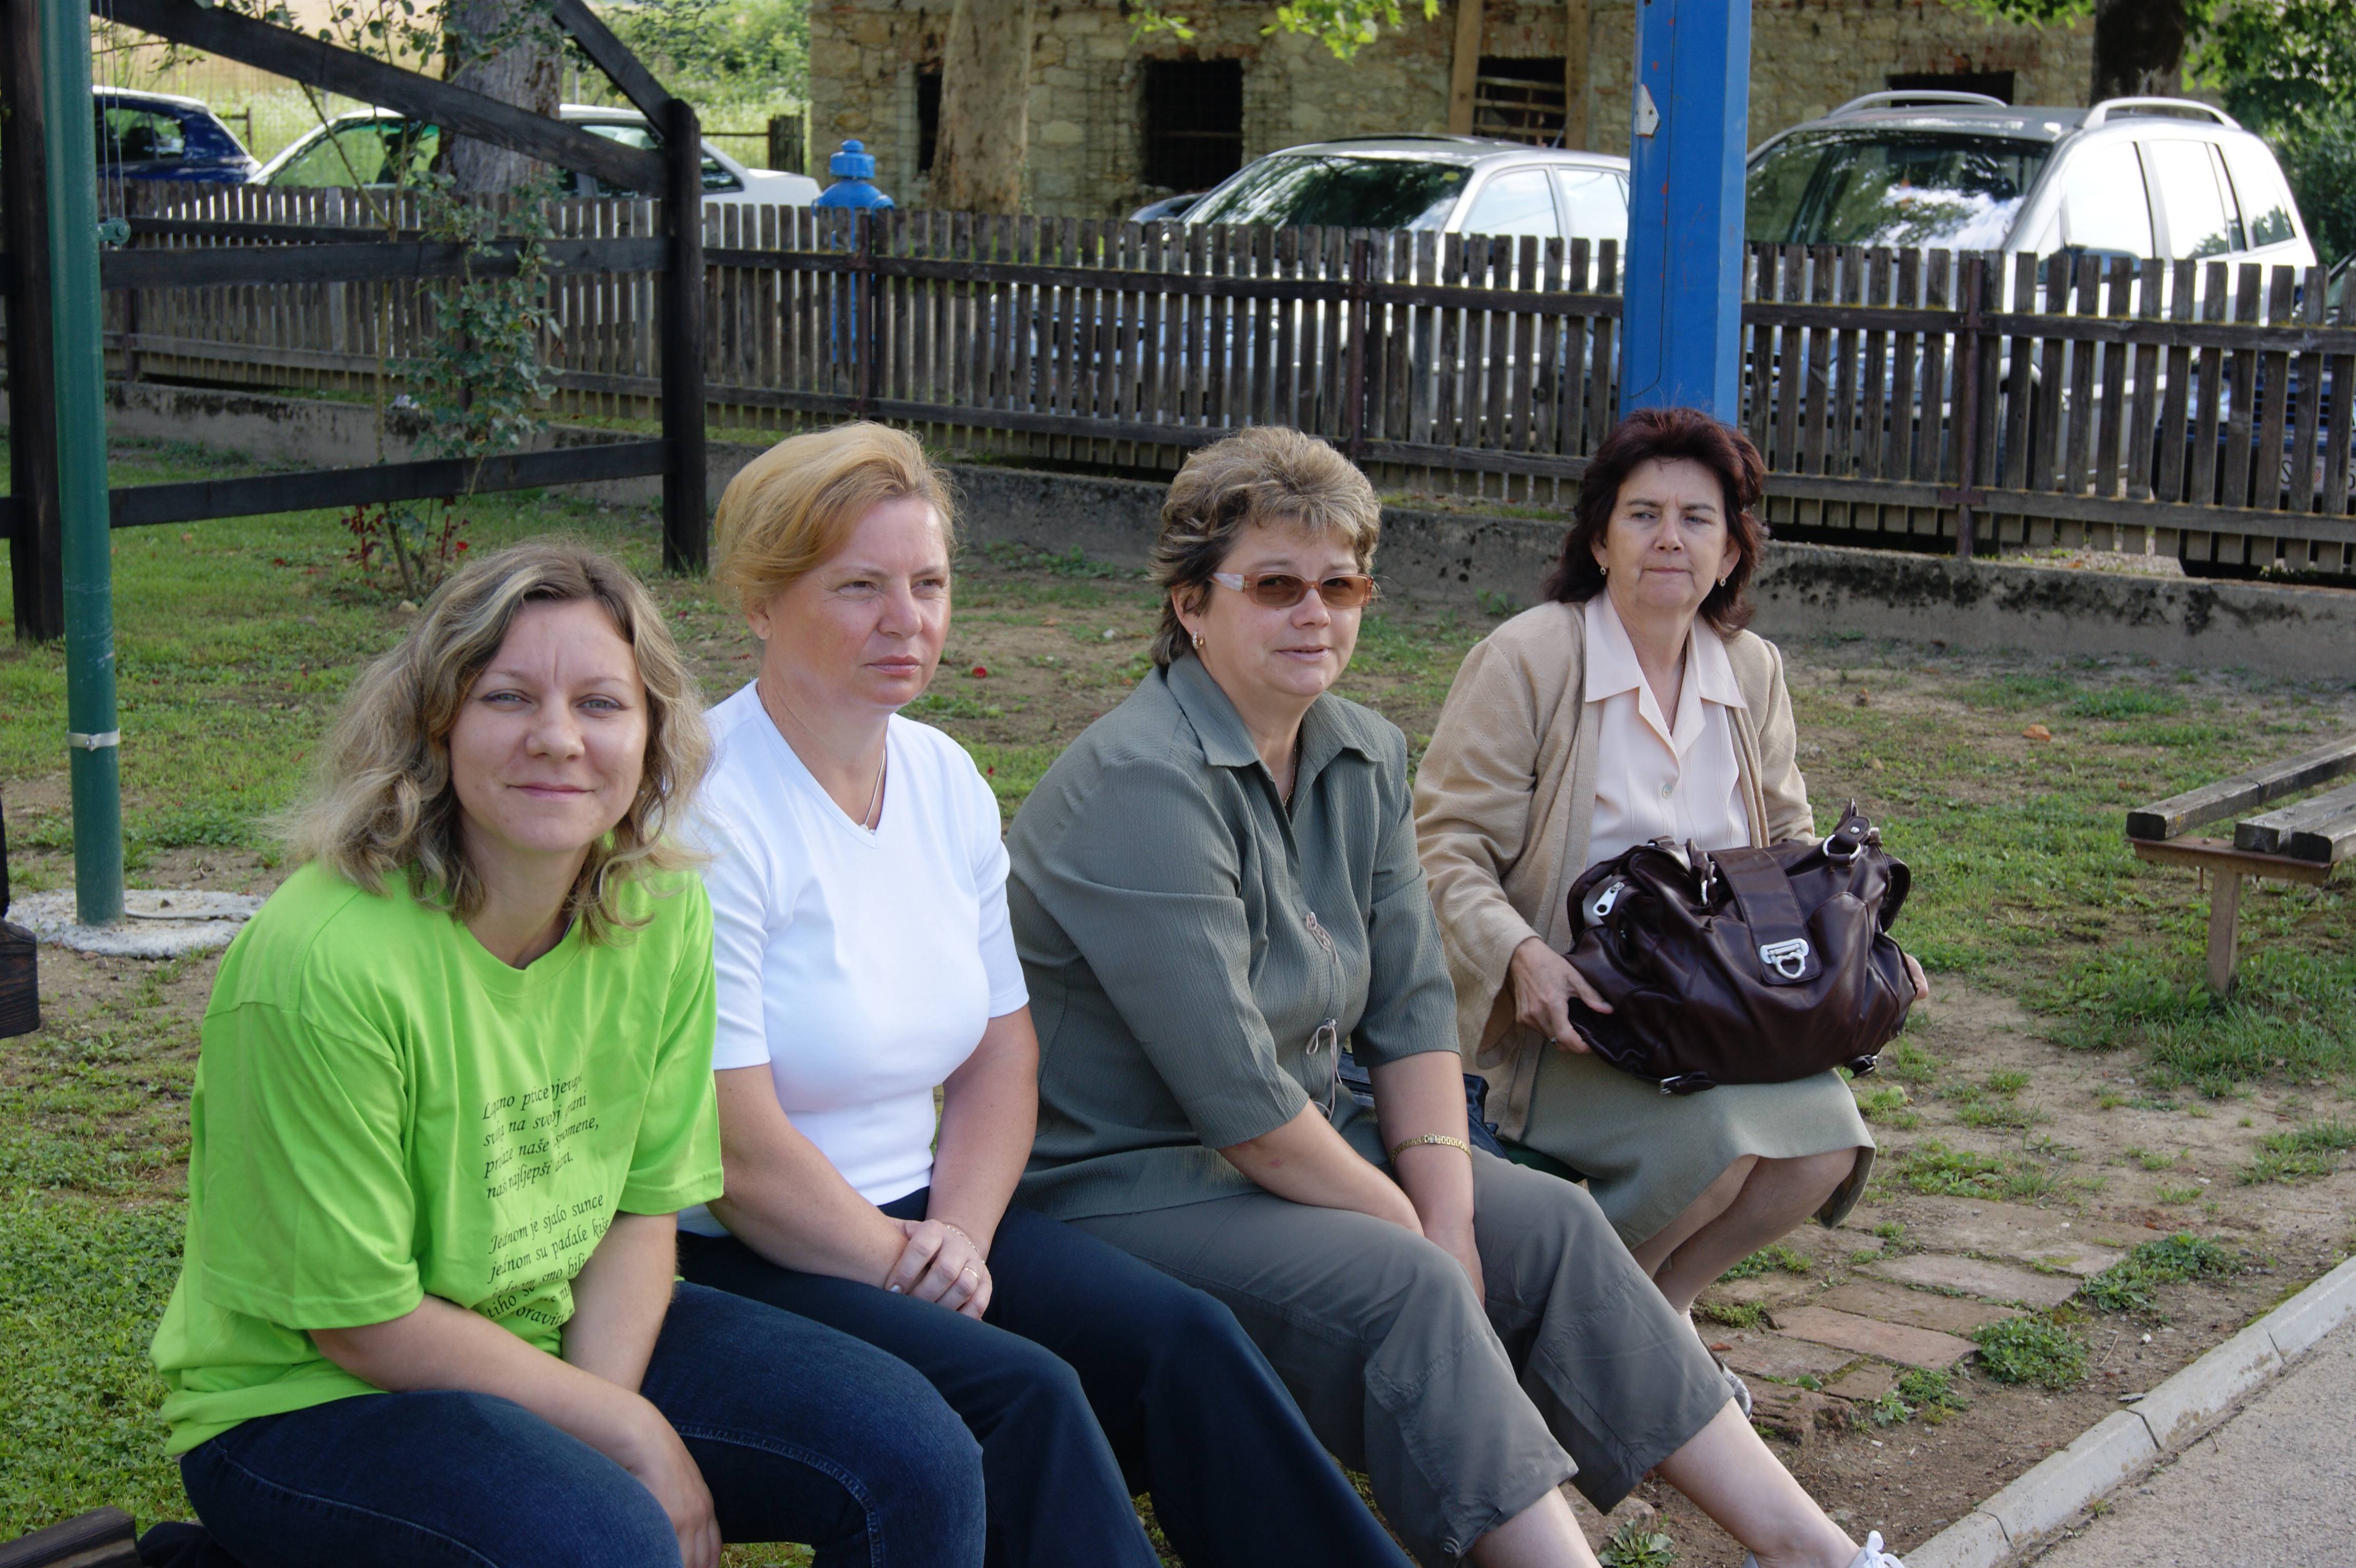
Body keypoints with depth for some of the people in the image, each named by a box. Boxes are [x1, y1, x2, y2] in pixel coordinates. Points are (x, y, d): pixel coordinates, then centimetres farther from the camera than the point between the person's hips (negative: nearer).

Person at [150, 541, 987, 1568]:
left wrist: (607, 1402, -17)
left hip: (570, 1337, 6)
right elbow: (361, 1319, -19)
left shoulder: (663, 913, -6)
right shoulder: (323, 962, -25)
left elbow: (644, 1206, 1)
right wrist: (632, 1438, -15)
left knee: (917, 1459, -7)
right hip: (307, 1402, -6)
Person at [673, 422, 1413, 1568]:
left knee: (1183, 1338, -15)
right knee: (1019, 1395, -28)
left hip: (912, 1222, 7)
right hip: (729, 1261, -7)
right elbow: (736, 1144, -18)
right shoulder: (709, 812, -16)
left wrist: (958, 1233, -6)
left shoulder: (946, 779, 9)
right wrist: (909, 1265, -10)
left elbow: (1002, 1048, 11)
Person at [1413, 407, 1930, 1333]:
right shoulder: (1526, 660, -7)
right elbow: (1447, 847, -10)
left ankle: (1658, 1302, 8)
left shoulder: (1753, 675, 10)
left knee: (1827, 1140, -18)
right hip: (1553, 1016, -6)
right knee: (1714, 1141, -29)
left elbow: (1789, 848, 20)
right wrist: (1520, 956, -27)